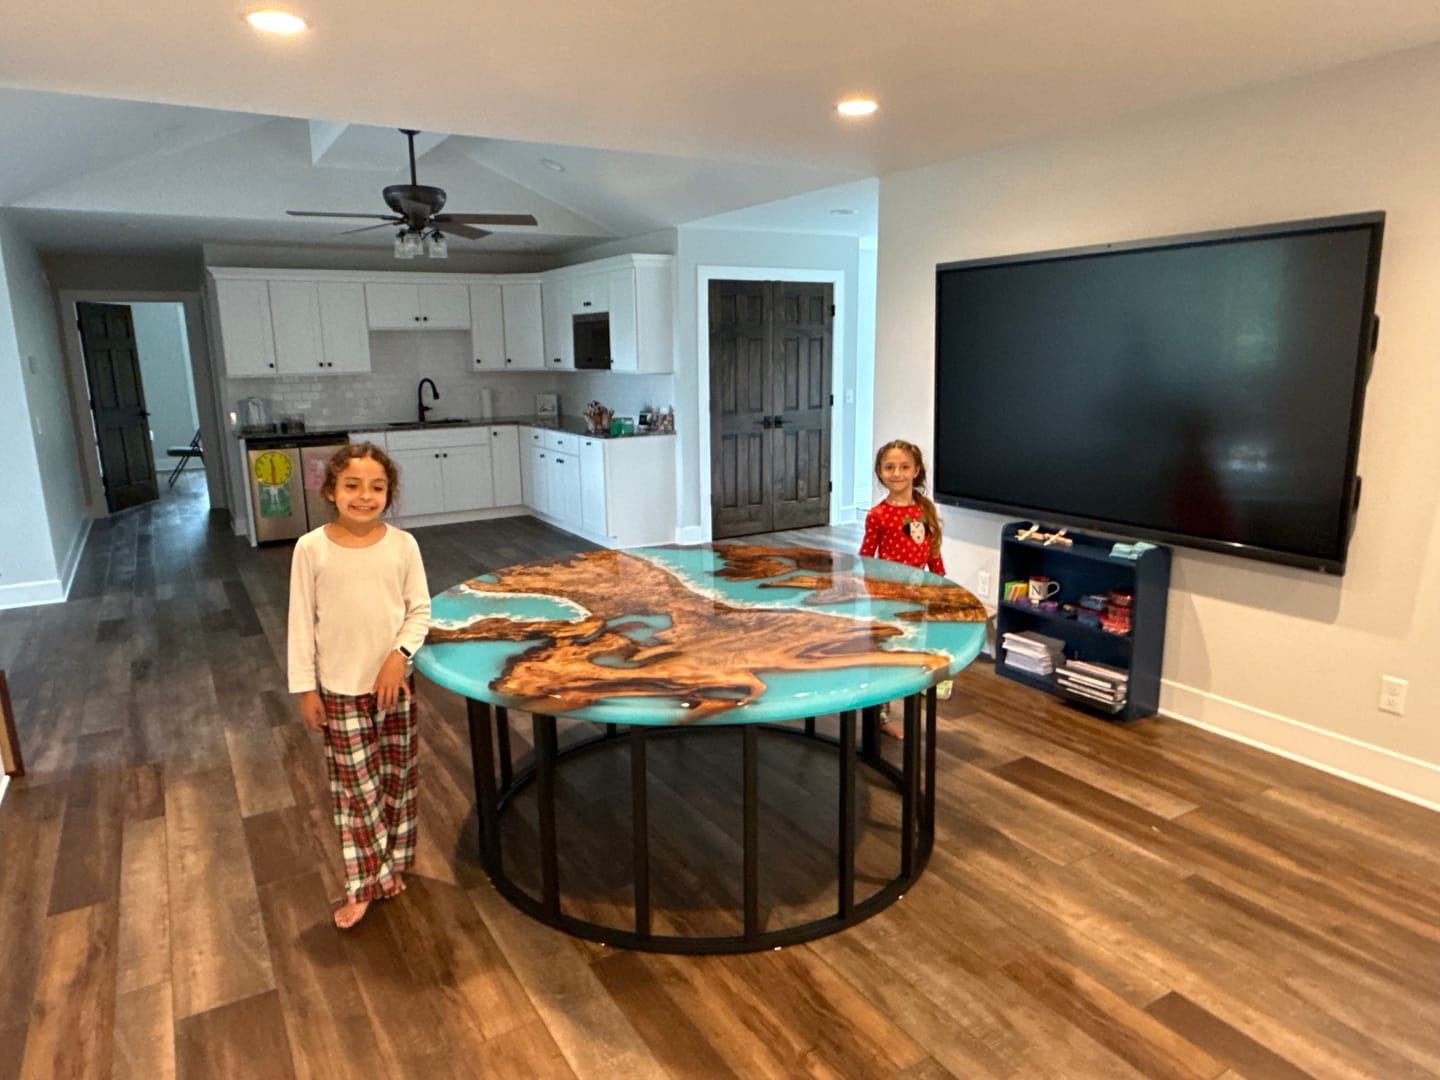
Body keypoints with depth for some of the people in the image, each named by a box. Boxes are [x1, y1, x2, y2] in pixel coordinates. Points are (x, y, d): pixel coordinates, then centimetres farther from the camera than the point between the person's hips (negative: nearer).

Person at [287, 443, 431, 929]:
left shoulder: (402, 545, -7)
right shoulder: (312, 548, -10)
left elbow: (420, 610, -1)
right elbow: (302, 622, -5)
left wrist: (399, 655, -16)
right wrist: (305, 688, -3)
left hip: (394, 683, 2)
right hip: (340, 689, -1)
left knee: (397, 778, 14)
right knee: (354, 787, 8)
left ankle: (392, 866, 33)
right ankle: (364, 884, 23)